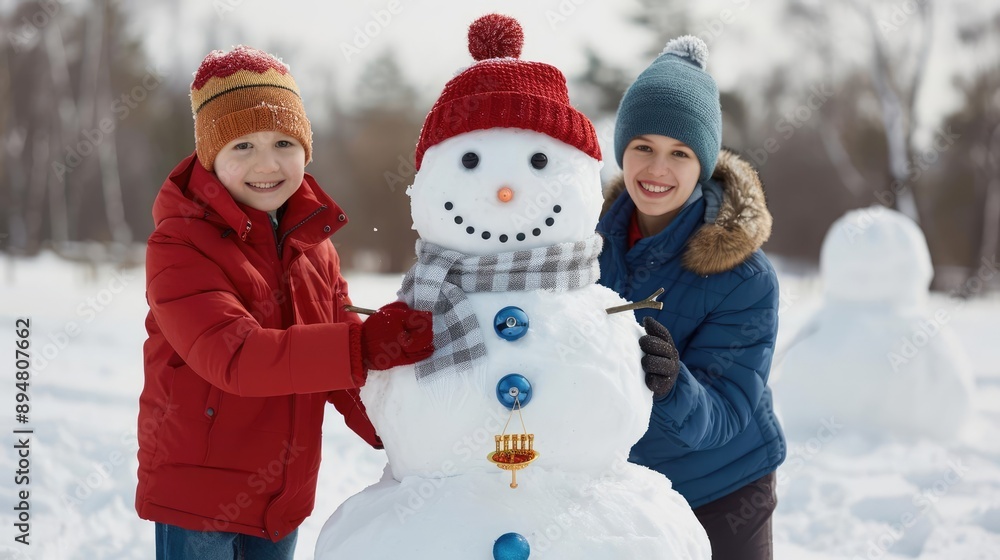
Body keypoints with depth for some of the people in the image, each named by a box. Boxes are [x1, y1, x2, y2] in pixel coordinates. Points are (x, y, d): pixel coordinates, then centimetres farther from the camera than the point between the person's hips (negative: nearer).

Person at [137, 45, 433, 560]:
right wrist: (363, 345, -40)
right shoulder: (179, 246, -17)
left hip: (286, 493, 7)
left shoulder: (315, 246, 5)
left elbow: (339, 367, 5)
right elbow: (235, 357, -30)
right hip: (196, 494, -6)